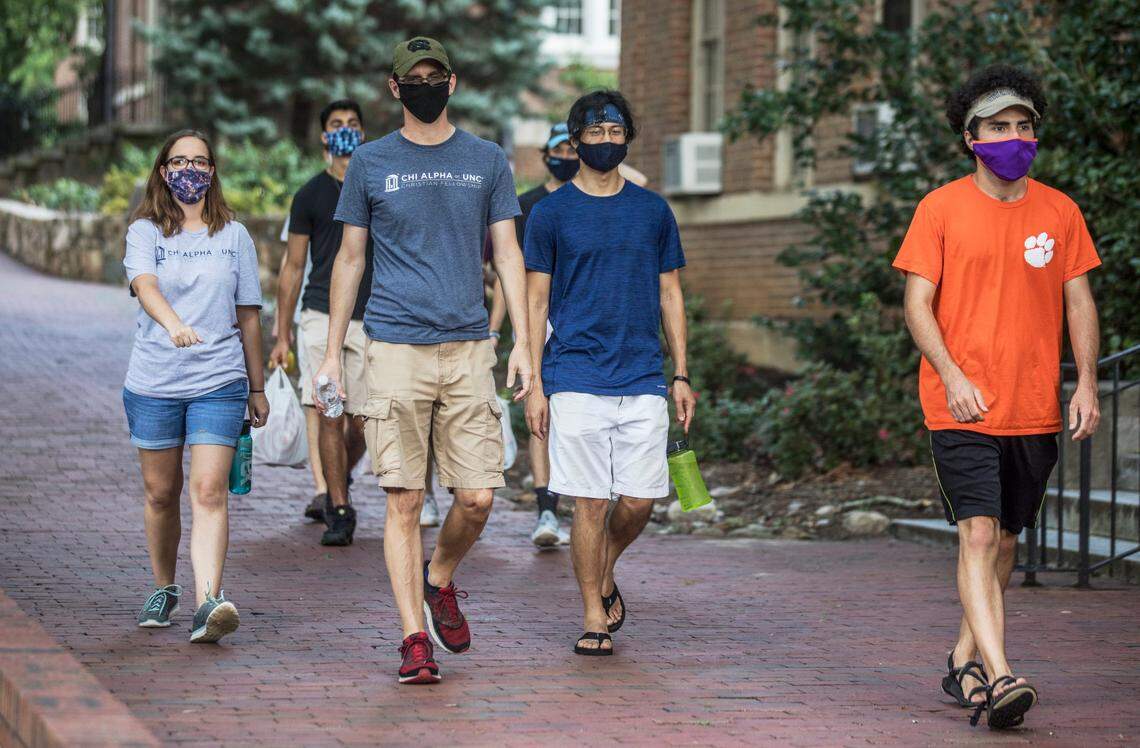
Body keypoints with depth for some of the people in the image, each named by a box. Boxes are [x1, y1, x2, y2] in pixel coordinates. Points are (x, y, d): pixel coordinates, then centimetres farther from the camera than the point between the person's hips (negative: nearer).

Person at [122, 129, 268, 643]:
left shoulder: (234, 236, 10)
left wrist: (257, 388, 15)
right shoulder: (145, 232, 4)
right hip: (153, 383, 0)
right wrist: (173, 324, -38)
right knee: (161, 494, 10)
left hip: (220, 382, 0)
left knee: (210, 490, -13)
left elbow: (248, 316, 13)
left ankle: (208, 601, -24)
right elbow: (145, 285, -17)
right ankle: (164, 590, 29)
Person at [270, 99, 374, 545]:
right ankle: (339, 512, -2)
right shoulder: (311, 195, 6)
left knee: (363, 423, 1)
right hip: (322, 317, -1)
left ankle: (335, 486, 29)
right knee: (330, 415, -8)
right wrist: (282, 334, 5)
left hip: (371, 321, 1)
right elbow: (293, 268, 9)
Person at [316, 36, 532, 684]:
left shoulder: (487, 161, 10)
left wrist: (523, 342, 0)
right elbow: (350, 259, 12)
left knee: (478, 496, -4)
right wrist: (332, 351, 8)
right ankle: (415, 639, 2)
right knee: (405, 501, -4)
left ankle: (440, 580, 26)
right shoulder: (371, 163, 8)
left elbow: (508, 253, 10)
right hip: (396, 348, -1)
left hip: (469, 348, 1)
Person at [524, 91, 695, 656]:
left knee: (640, 499, 0)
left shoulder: (654, 211, 10)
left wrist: (681, 375, 7)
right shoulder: (551, 214, 3)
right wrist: (535, 384, -3)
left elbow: (670, 295, 14)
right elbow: (536, 302, 3)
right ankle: (595, 617, 8)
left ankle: (604, 577, 28)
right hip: (576, 381, -3)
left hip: (643, 380, 3)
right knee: (590, 502, -3)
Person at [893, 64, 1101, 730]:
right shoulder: (942, 209, -1)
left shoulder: (1059, 212, 8)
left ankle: (966, 661, 25)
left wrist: (1087, 383, -2)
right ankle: (1000, 677, -22)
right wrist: (953, 377, -16)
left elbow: (1080, 304, 10)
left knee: (1006, 539, 11)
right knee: (979, 534, -15)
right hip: (963, 407, -4)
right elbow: (918, 305, -3)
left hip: (1036, 410, 4)